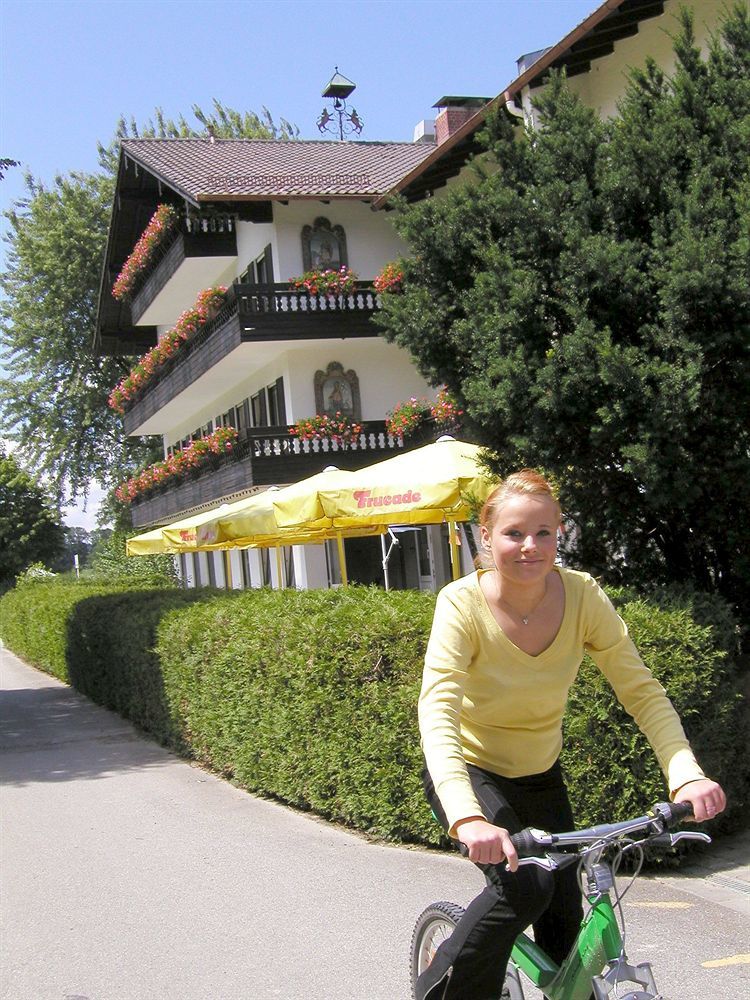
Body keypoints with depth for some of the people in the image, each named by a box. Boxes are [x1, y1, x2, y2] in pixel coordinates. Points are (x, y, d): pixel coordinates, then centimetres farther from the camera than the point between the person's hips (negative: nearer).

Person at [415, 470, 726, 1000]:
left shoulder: (582, 595, -17)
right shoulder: (463, 603, -26)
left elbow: (642, 689, -19)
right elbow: (438, 710, -37)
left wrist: (685, 773, -36)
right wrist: (466, 818, -52)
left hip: (541, 775, 4)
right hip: (469, 772, -4)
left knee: (564, 932, 4)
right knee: (524, 884, -28)